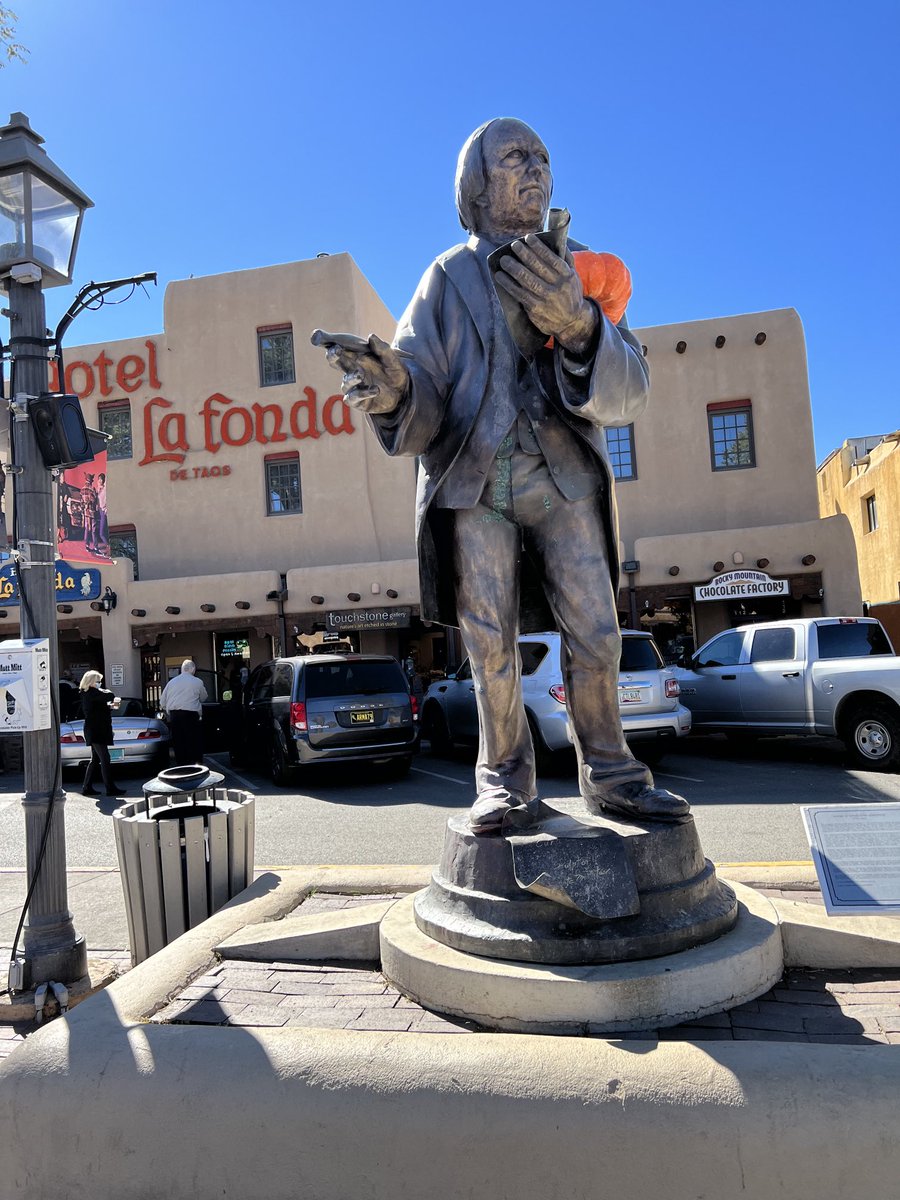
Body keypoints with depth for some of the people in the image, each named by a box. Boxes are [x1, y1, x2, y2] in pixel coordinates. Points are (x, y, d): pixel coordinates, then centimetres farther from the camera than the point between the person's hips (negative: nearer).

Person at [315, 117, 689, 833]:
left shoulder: (579, 278, 13)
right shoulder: (449, 277, 10)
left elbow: (628, 394, -2)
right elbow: (425, 394, 0)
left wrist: (577, 326, -22)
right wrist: (392, 388, -26)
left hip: (564, 473, 2)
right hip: (474, 477, -1)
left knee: (594, 632, -4)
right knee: (490, 638, -2)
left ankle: (608, 775, 10)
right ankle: (506, 777, 11)